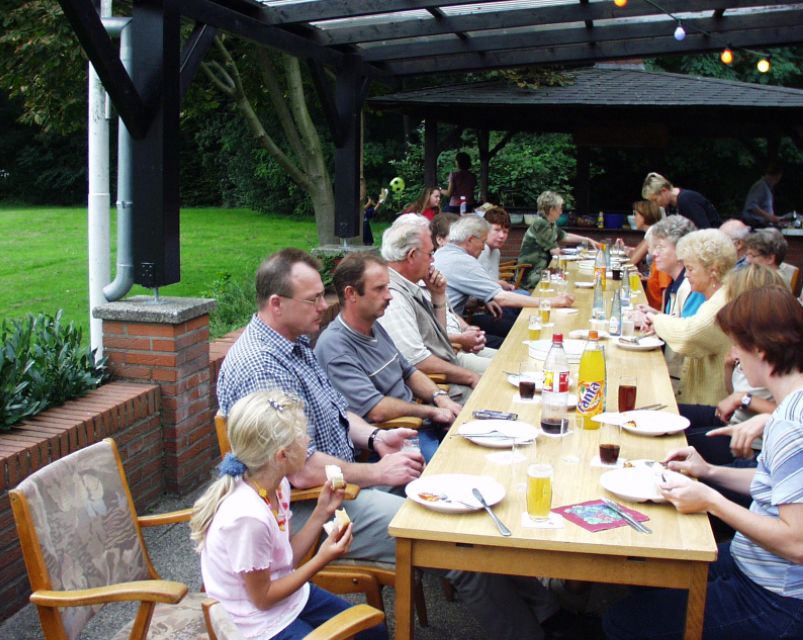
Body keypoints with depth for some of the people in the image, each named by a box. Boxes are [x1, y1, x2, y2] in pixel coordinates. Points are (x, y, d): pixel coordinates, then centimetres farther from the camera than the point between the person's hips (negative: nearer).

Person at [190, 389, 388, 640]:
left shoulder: (278, 485, -7)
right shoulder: (248, 517, -34)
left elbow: (287, 558, 2)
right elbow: (262, 598, -21)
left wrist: (322, 513, -4)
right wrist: (321, 560, -21)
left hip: (290, 595, 8)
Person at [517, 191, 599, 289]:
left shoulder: (551, 224, 10)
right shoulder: (541, 224, -18)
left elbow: (565, 236, 27)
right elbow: (555, 251, -16)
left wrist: (588, 240, 29)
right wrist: (556, 248, 5)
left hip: (540, 271, 9)